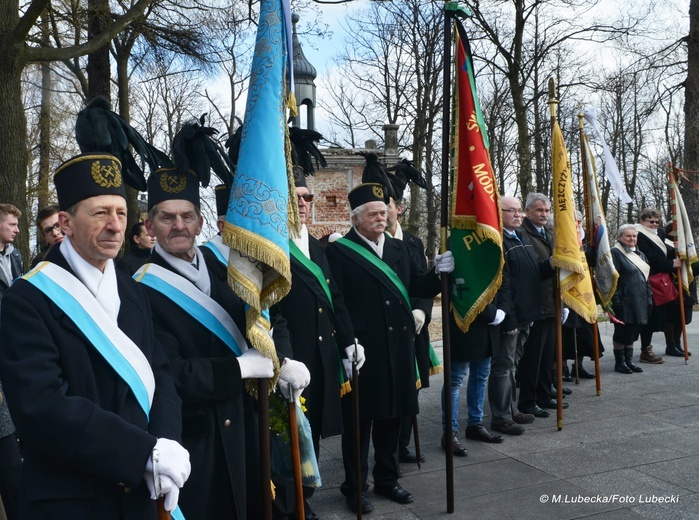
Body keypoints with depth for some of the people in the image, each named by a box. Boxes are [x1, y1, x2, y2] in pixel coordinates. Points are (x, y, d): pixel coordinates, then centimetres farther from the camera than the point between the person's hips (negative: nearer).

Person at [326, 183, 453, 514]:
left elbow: (418, 287, 9)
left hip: (398, 348, 6)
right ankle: (354, 487, 21)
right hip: (361, 350, -6)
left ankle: (387, 479, 33)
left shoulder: (399, 248, 13)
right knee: (358, 420, 6)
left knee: (392, 415, 17)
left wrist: (438, 273, -10)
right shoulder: (338, 251, -7)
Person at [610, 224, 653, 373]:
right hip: (624, 301, -8)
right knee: (622, 332, -1)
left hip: (639, 301, 8)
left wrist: (649, 298, 15)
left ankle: (629, 360, 20)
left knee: (633, 332, 12)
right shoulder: (615, 253, -8)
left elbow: (646, 278, 21)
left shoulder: (639, 254, 17)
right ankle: (620, 362, 9)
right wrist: (616, 300, -19)